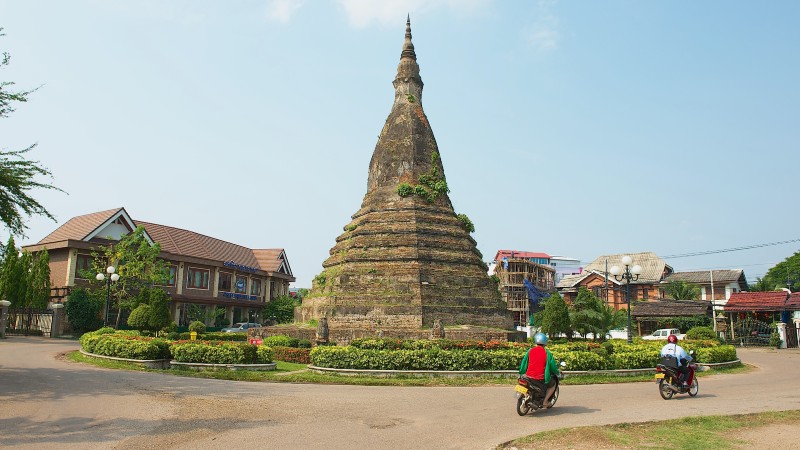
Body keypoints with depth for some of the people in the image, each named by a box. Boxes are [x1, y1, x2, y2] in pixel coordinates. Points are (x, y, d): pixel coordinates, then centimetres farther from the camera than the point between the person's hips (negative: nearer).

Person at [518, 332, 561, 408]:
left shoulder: (530, 351, 1)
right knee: (553, 384, 24)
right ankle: (545, 401, 14)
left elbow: (524, 362, 8)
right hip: (541, 379, -2)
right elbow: (553, 366, 1)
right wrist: (558, 374, 22)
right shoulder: (547, 353, -5)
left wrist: (522, 373, 25)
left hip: (529, 376, 3)